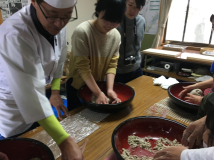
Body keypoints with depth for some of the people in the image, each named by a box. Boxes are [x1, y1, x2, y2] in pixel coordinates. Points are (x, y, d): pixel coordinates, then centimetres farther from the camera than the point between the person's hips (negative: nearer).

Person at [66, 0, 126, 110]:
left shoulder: (116, 36, -7)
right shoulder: (82, 31, -25)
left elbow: (112, 65, -6)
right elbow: (83, 67, -24)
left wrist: (109, 89, -19)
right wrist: (98, 94, -24)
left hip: (98, 85, 5)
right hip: (77, 87, -5)